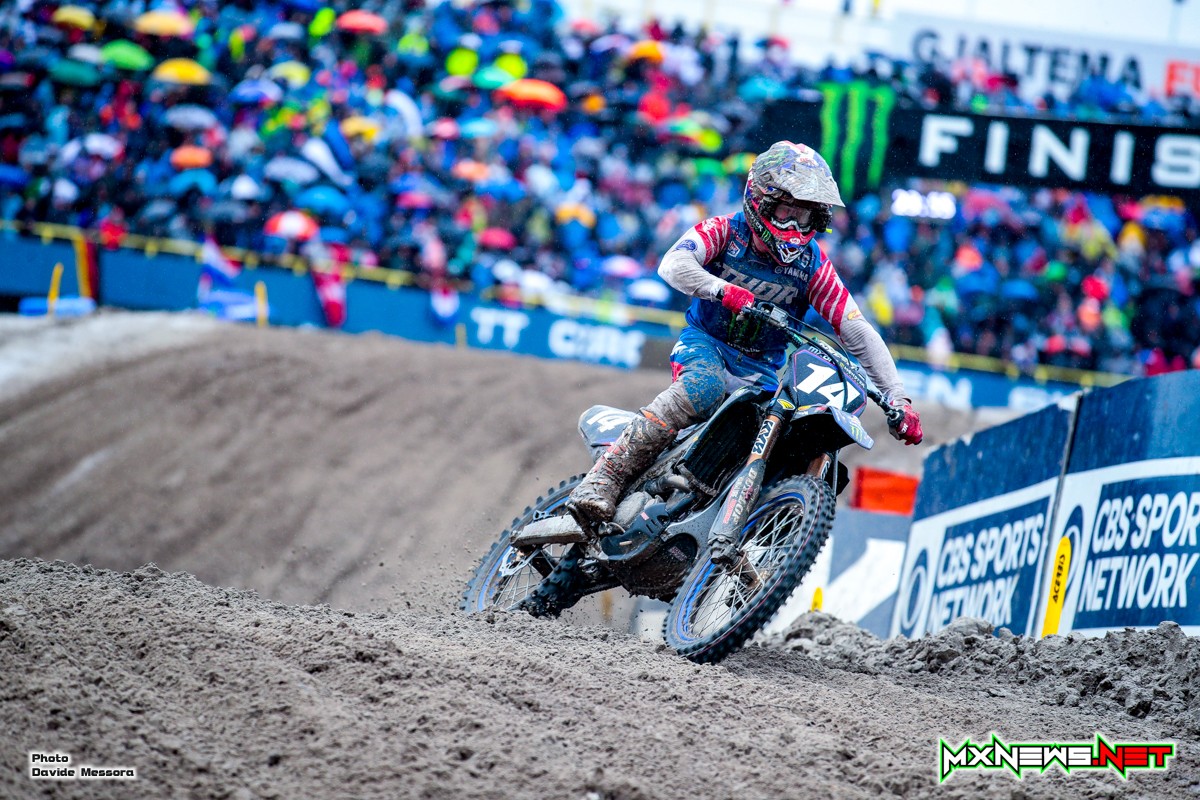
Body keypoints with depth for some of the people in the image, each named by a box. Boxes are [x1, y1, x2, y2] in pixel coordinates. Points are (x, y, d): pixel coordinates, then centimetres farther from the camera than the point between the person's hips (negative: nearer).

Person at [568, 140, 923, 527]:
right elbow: (673, 264, -28)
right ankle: (601, 481, -40)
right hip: (705, 343, -4)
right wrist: (721, 289, -47)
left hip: (761, 369, 4)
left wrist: (897, 398, -14)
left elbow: (858, 331, -6)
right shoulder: (726, 230, -10)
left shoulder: (812, 262, -4)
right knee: (702, 387, -38)